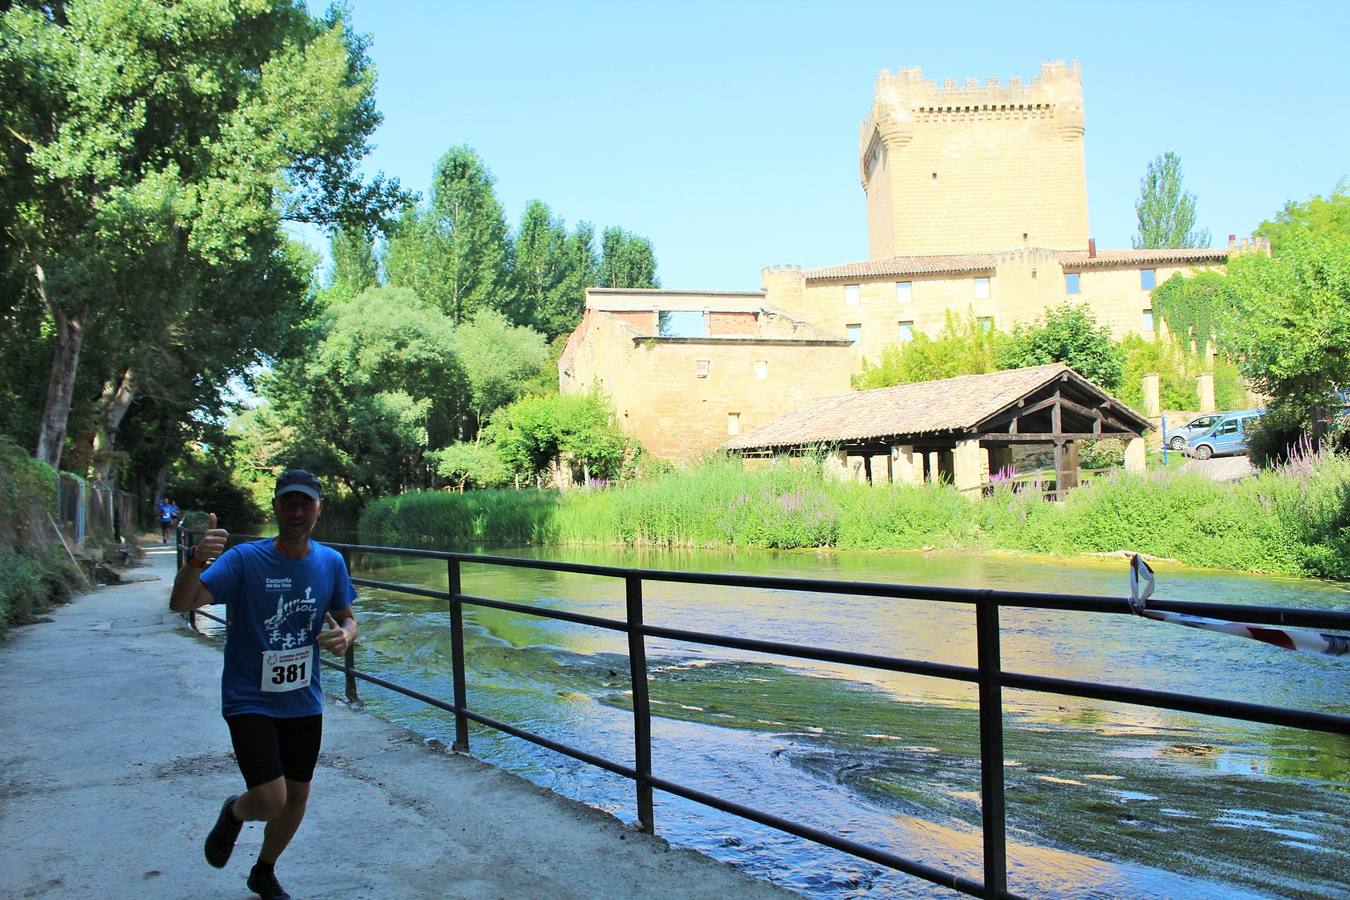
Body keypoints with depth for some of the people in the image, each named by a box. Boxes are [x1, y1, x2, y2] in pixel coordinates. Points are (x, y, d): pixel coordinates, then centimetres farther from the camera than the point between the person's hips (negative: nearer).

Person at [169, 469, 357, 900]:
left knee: (297, 796, 15)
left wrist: (345, 635, -14)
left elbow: (346, 619, 10)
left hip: (304, 702, 5)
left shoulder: (331, 562, -3)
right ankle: (233, 812, 25)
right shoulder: (244, 559, -16)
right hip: (249, 700, -4)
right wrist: (197, 560, -45)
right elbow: (180, 604, -25)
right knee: (270, 799, -14)